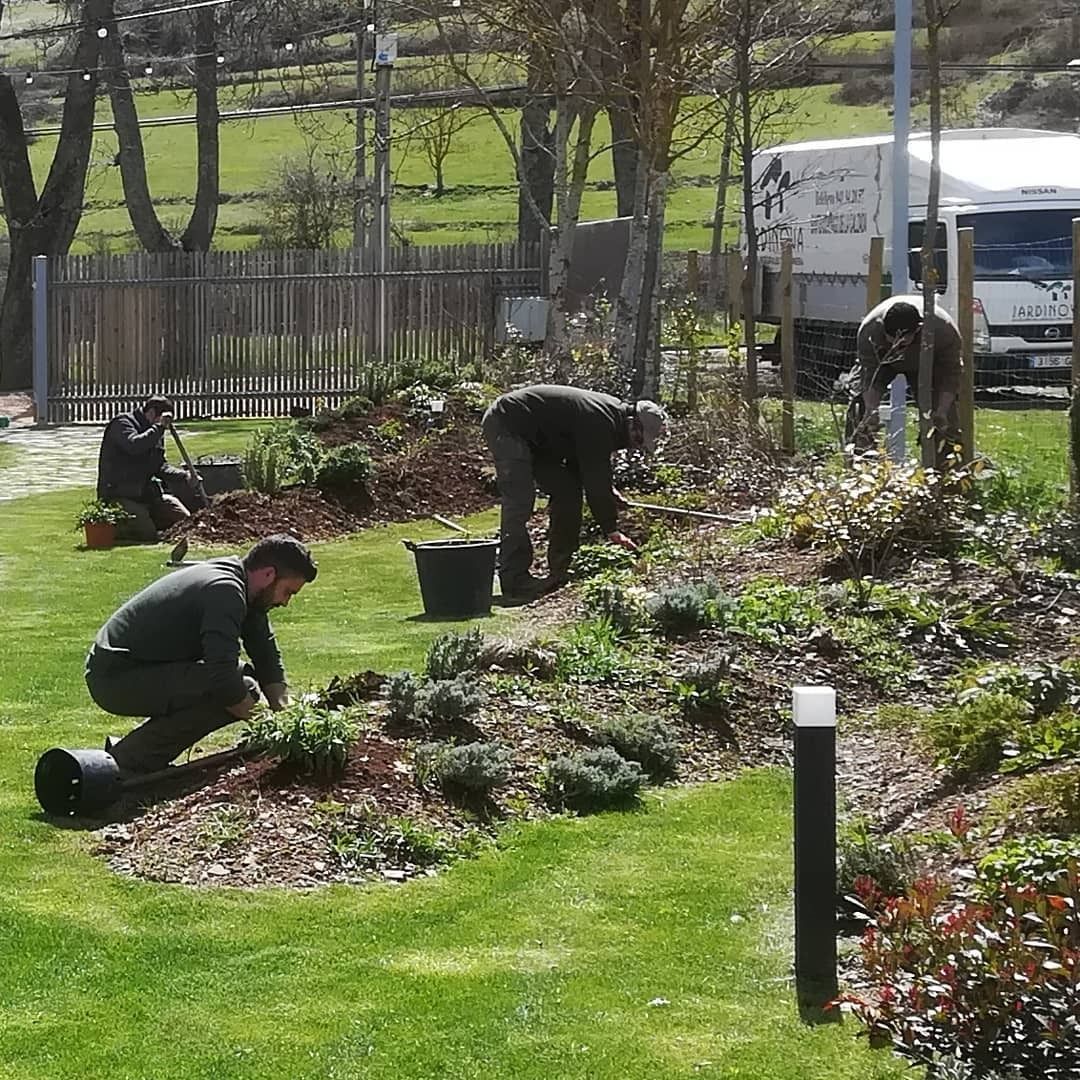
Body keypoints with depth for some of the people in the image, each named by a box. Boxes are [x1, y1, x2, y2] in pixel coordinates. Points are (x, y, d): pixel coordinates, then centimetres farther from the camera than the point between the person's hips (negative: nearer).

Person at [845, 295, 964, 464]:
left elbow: (951, 374, -29)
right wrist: (871, 411, -43)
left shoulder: (944, 331, -41)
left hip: (927, 361, 0)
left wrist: (942, 411, -39)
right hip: (882, 360, 0)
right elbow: (870, 376, -31)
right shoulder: (869, 330, -41)